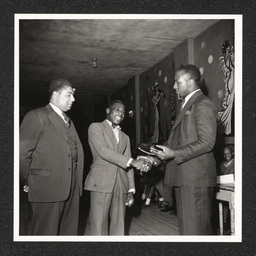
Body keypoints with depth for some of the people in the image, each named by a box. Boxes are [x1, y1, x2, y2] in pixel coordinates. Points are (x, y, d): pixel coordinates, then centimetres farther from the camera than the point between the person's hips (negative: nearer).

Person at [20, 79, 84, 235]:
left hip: (71, 191, 7)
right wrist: (28, 182, -3)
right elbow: (22, 152, -9)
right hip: (48, 189, -7)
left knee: (69, 233, 12)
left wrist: (76, 181, 8)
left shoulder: (69, 122, 20)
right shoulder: (37, 116, -5)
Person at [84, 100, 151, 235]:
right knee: (99, 228, -5)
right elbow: (103, 151, -11)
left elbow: (128, 166, 18)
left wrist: (131, 190, 8)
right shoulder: (96, 127, 4)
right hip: (101, 183, -5)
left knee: (118, 228, 6)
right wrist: (132, 161, -17)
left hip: (121, 186, 5)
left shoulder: (125, 137, 22)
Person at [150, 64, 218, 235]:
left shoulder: (203, 105, -10)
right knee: (185, 226, 17)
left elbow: (206, 142, -19)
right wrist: (156, 158, 12)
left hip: (196, 177, -10)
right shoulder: (187, 105, 20)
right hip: (184, 176, 10)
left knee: (195, 228, -4)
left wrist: (174, 154, -21)